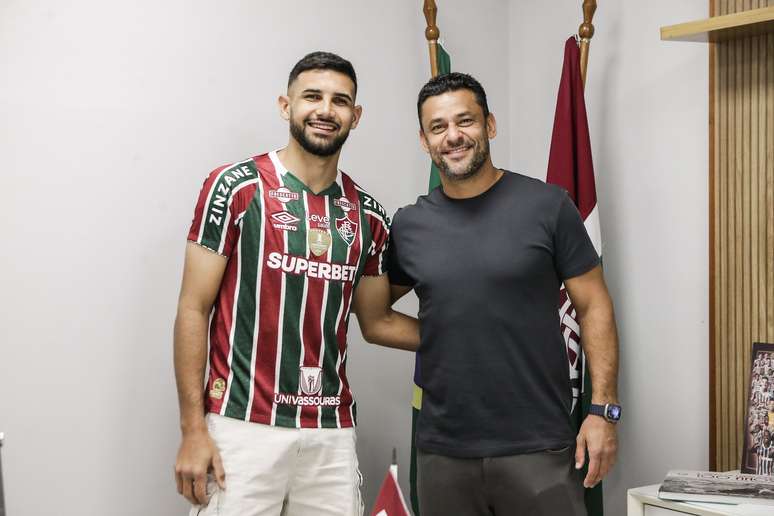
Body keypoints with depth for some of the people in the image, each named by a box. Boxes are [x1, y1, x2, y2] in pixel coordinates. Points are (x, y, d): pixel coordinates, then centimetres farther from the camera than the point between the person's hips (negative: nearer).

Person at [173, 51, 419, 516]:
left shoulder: (368, 215, 9)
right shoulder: (237, 187, -4)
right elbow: (193, 309, -4)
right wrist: (193, 430, -9)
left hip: (333, 431, 4)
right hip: (244, 425, -4)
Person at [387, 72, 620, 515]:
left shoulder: (547, 207, -2)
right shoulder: (408, 226, 5)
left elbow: (594, 307, -1)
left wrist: (604, 410, -7)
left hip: (539, 448, -2)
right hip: (442, 452, 3)